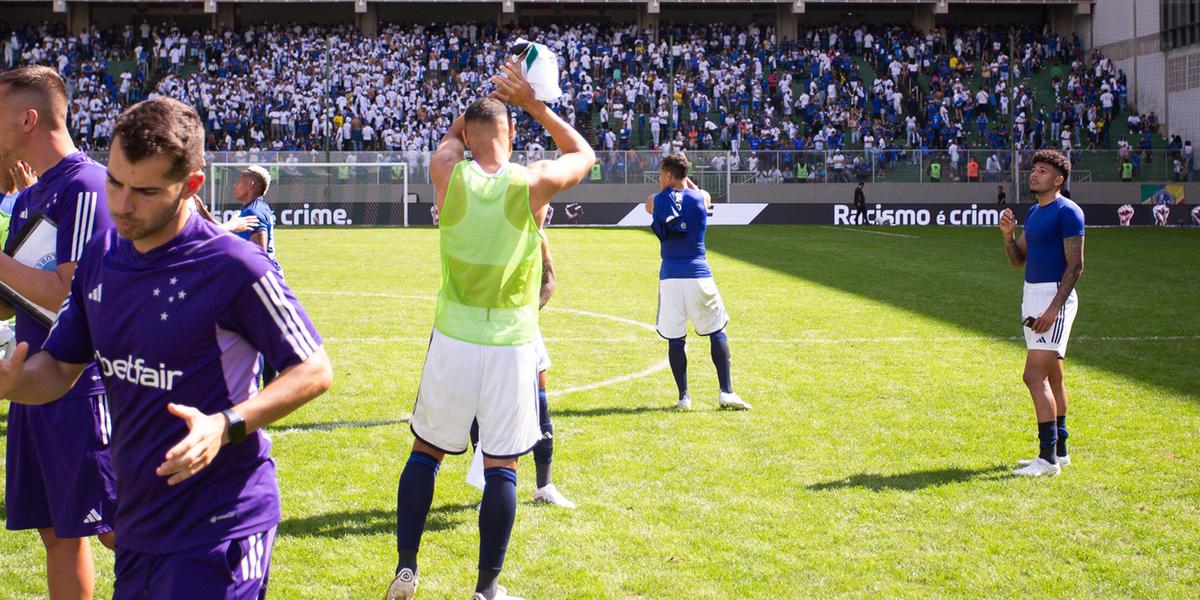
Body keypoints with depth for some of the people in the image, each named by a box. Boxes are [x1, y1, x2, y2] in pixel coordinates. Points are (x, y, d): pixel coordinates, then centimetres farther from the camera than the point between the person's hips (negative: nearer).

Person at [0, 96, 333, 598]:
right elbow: (59, 367, 11)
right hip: (136, 522, 7)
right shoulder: (101, 255, 4)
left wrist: (226, 425, -25)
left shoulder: (233, 268, -17)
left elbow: (314, 371, -12)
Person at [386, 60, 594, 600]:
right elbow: (584, 153, 12)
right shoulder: (532, 183, -9)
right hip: (511, 344, -1)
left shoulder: (447, 172, -6)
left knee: (426, 451, 16)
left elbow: (453, 132, 19)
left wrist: (490, 94, 17)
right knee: (502, 466, 6)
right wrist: (530, 103, 11)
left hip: (454, 340, 1)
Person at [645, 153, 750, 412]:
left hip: (670, 277, 0)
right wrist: (686, 180, 35)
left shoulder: (657, 201, 2)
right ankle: (726, 392, 3)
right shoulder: (701, 198, 5)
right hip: (699, 275, 0)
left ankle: (684, 397, 5)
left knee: (675, 339, 6)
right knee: (717, 332, 10)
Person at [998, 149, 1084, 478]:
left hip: (1055, 296, -9)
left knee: (1035, 375, -15)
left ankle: (1048, 458, -14)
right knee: (1052, 376, 14)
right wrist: (1008, 234, -2)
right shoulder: (1034, 212, 14)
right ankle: (1059, 450, 22)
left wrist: (1054, 308, -23)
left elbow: (1075, 266, -16)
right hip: (1033, 296, 9)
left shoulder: (1067, 212, -12)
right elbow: (1018, 260, 17)